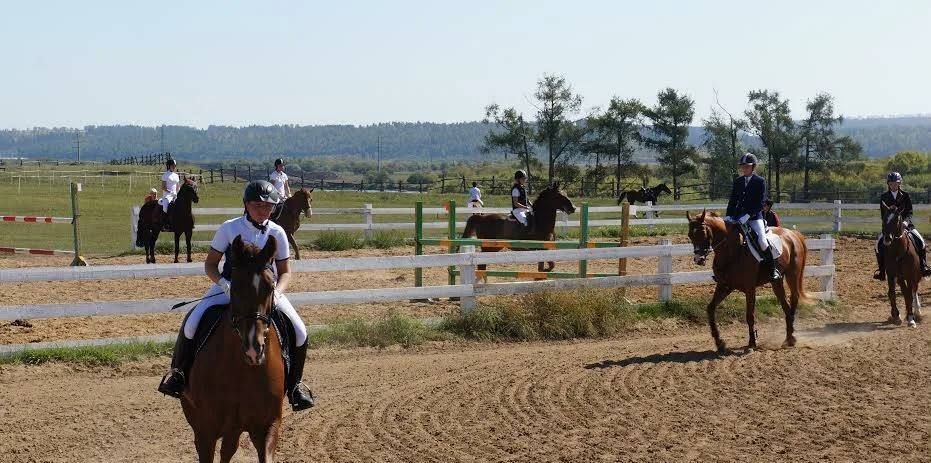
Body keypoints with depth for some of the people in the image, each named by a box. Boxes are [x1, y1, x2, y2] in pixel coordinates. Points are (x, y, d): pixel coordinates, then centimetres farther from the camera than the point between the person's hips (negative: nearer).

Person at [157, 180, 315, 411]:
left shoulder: (277, 233, -3)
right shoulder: (229, 228, -8)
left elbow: (284, 271, 3)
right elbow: (210, 264, -2)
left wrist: (276, 292, -17)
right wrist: (224, 285, -21)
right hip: (229, 287, -1)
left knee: (299, 332, -14)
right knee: (192, 322, -23)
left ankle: (294, 383, 9)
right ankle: (178, 371, 2)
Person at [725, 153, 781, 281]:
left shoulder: (760, 181, -3)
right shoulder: (738, 181, 12)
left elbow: (760, 203, -11)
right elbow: (732, 201, 13)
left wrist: (747, 216, -21)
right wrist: (728, 217, -1)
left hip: (754, 217, -5)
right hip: (738, 217, 5)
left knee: (762, 241, -22)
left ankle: (774, 269, -6)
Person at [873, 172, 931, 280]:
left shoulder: (905, 196, 3)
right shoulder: (884, 197, 3)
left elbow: (909, 212, 1)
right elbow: (882, 215, 3)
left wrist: (906, 221, -19)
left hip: (905, 223, 0)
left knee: (920, 241, -19)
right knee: (879, 242, -22)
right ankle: (881, 269, -11)